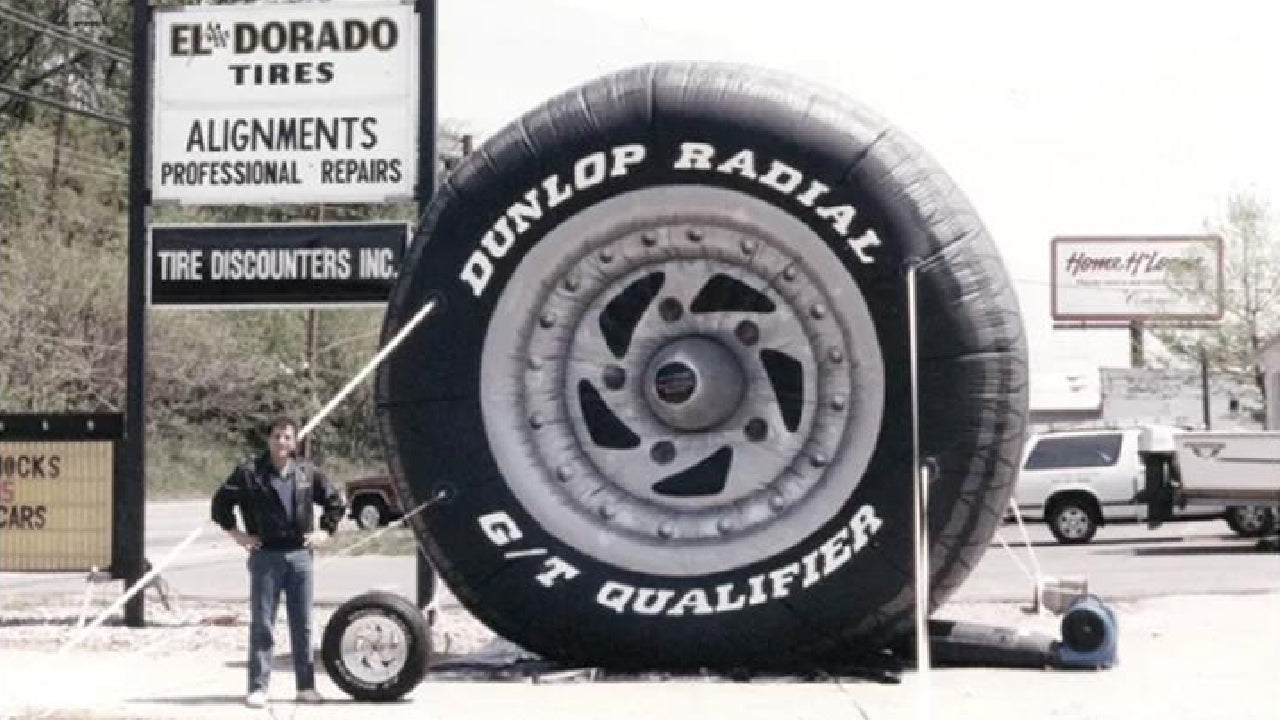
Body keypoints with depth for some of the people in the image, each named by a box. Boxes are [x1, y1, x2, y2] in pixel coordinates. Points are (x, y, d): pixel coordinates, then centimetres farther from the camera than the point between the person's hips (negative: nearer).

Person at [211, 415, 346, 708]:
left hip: (300, 555, 3)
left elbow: (335, 502, 18)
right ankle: (258, 687, 2)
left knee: (303, 625, 7)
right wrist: (236, 533, -2)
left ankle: (306, 686, 14)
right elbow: (221, 502, 2)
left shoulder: (308, 473, 6)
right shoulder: (249, 472, -3)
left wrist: (324, 531, 9)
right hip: (265, 556, -3)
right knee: (262, 624, -1)